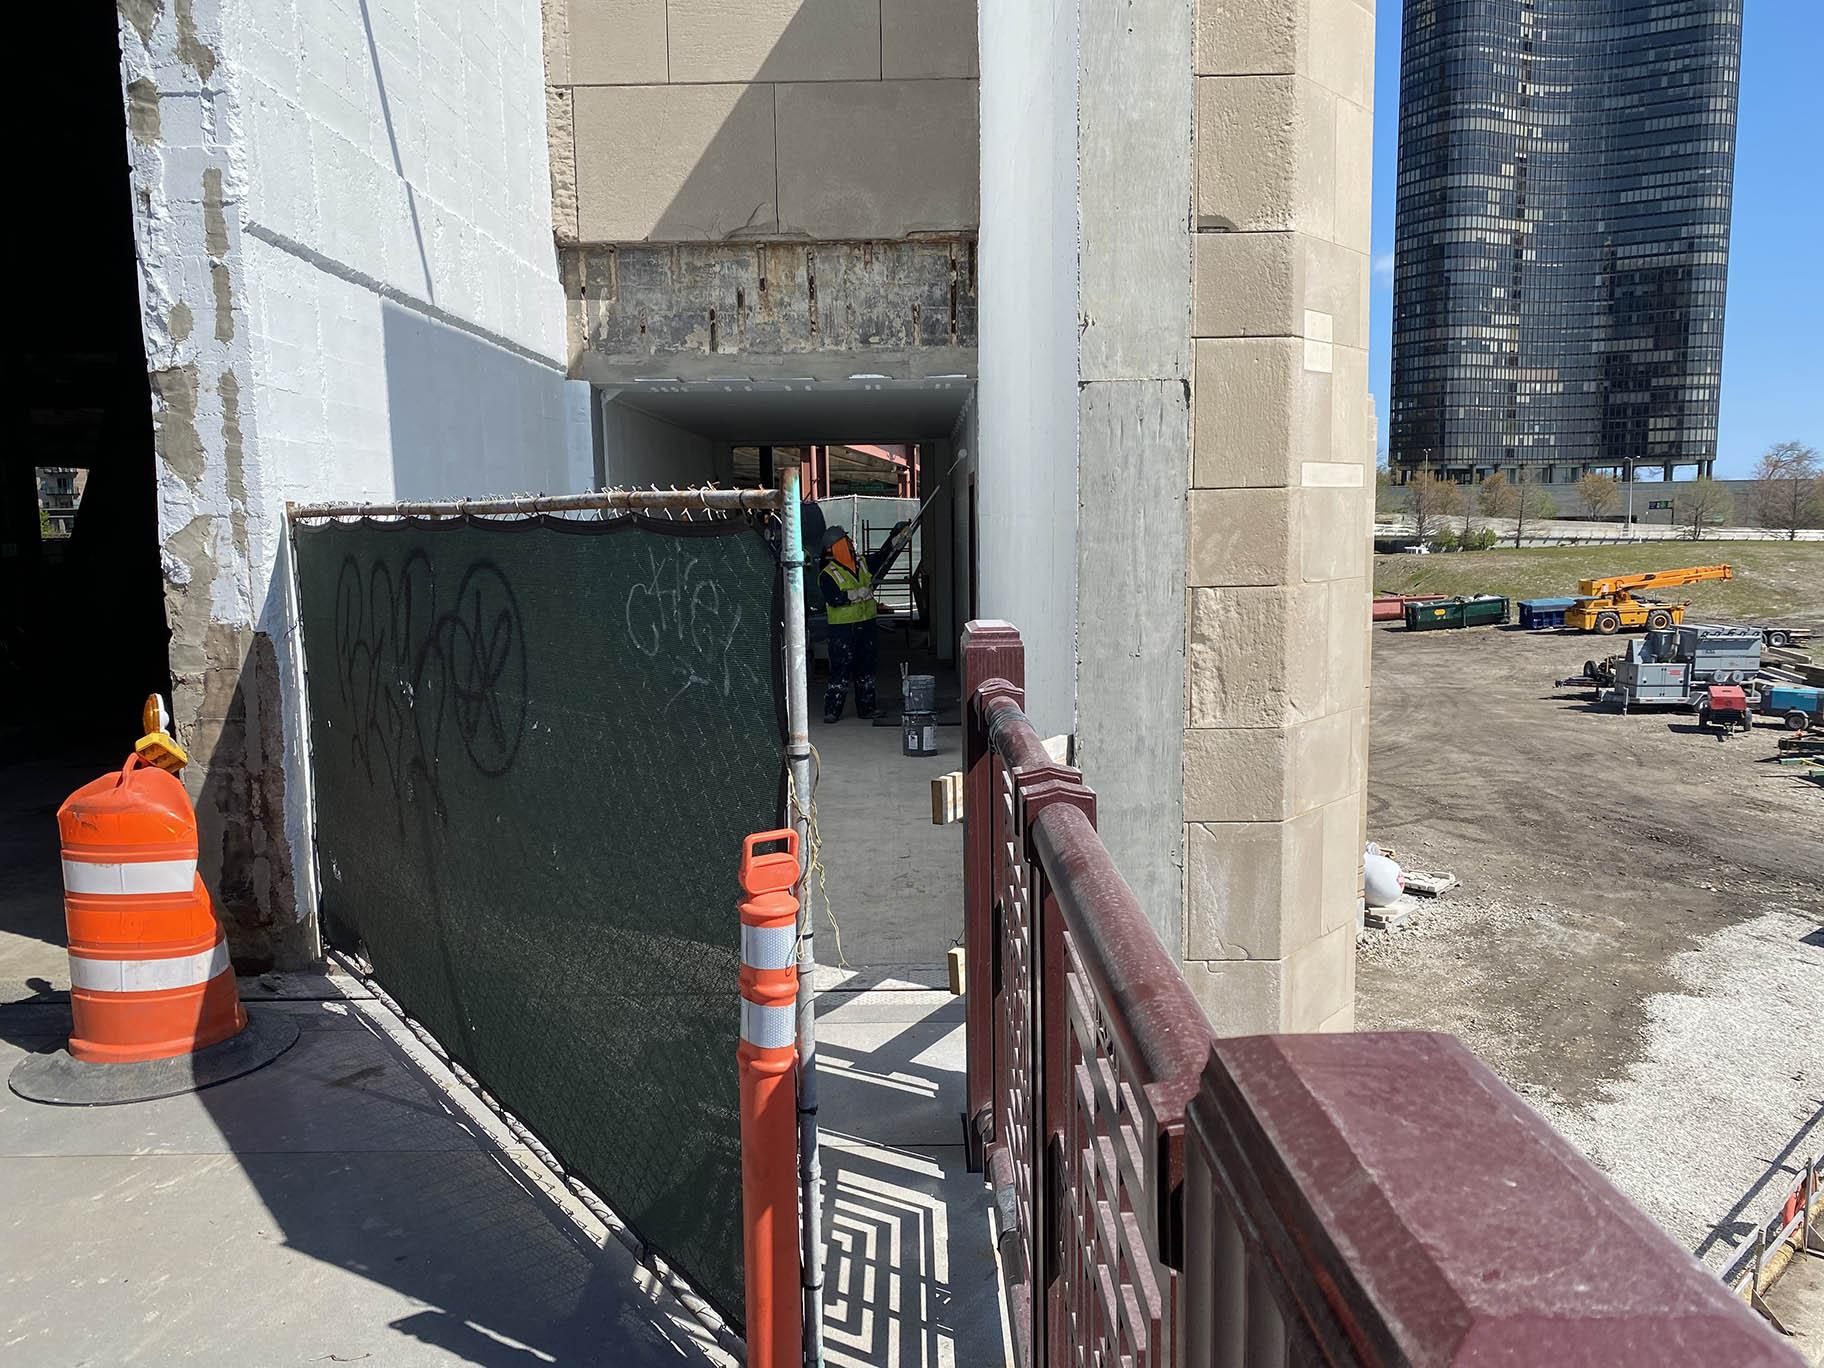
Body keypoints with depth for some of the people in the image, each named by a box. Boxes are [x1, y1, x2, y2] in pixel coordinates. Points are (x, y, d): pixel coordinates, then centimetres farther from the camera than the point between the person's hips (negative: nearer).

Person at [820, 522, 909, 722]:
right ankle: (832, 711, -2)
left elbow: (885, 556, 17)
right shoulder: (828, 574, -8)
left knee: (866, 668, 12)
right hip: (842, 628, -6)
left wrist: (900, 534, 9)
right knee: (841, 670, -7)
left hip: (867, 624, 7)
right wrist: (856, 594, -25)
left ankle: (866, 708, 21)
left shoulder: (863, 564, 11)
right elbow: (833, 598, -19)